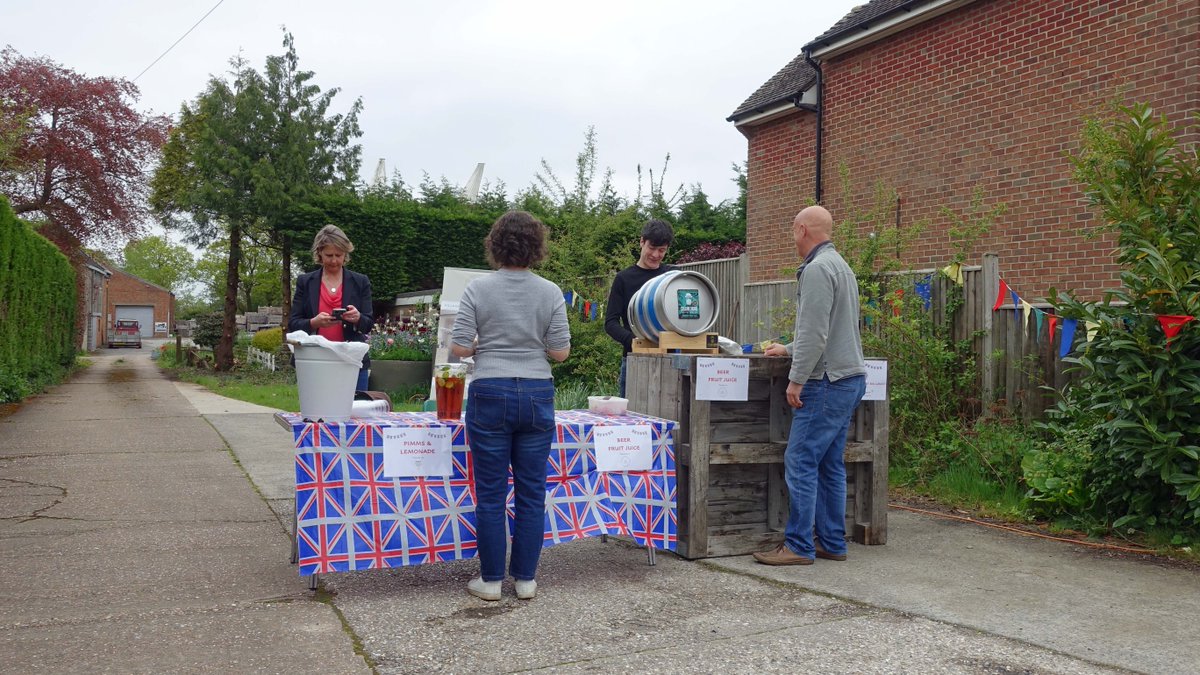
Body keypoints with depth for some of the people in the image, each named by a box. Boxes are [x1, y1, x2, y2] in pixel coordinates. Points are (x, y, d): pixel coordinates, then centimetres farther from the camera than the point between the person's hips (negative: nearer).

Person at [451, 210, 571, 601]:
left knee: (491, 493, 6)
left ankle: (491, 580, 14)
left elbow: (458, 348, -7)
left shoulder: (477, 289, -5)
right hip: (537, 396, 2)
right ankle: (526, 578, 17)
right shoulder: (550, 293, -1)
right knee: (531, 492, 9)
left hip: (489, 395, -1)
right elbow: (560, 352, -2)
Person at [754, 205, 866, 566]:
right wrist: (788, 349, 35)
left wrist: (796, 379, -17)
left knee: (801, 462, -6)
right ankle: (832, 543, 17)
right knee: (830, 465, 12)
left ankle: (799, 546, -2)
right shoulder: (839, 265, 19)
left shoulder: (817, 269, -14)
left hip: (828, 383, -10)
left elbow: (815, 332, -21)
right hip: (848, 378, 10)